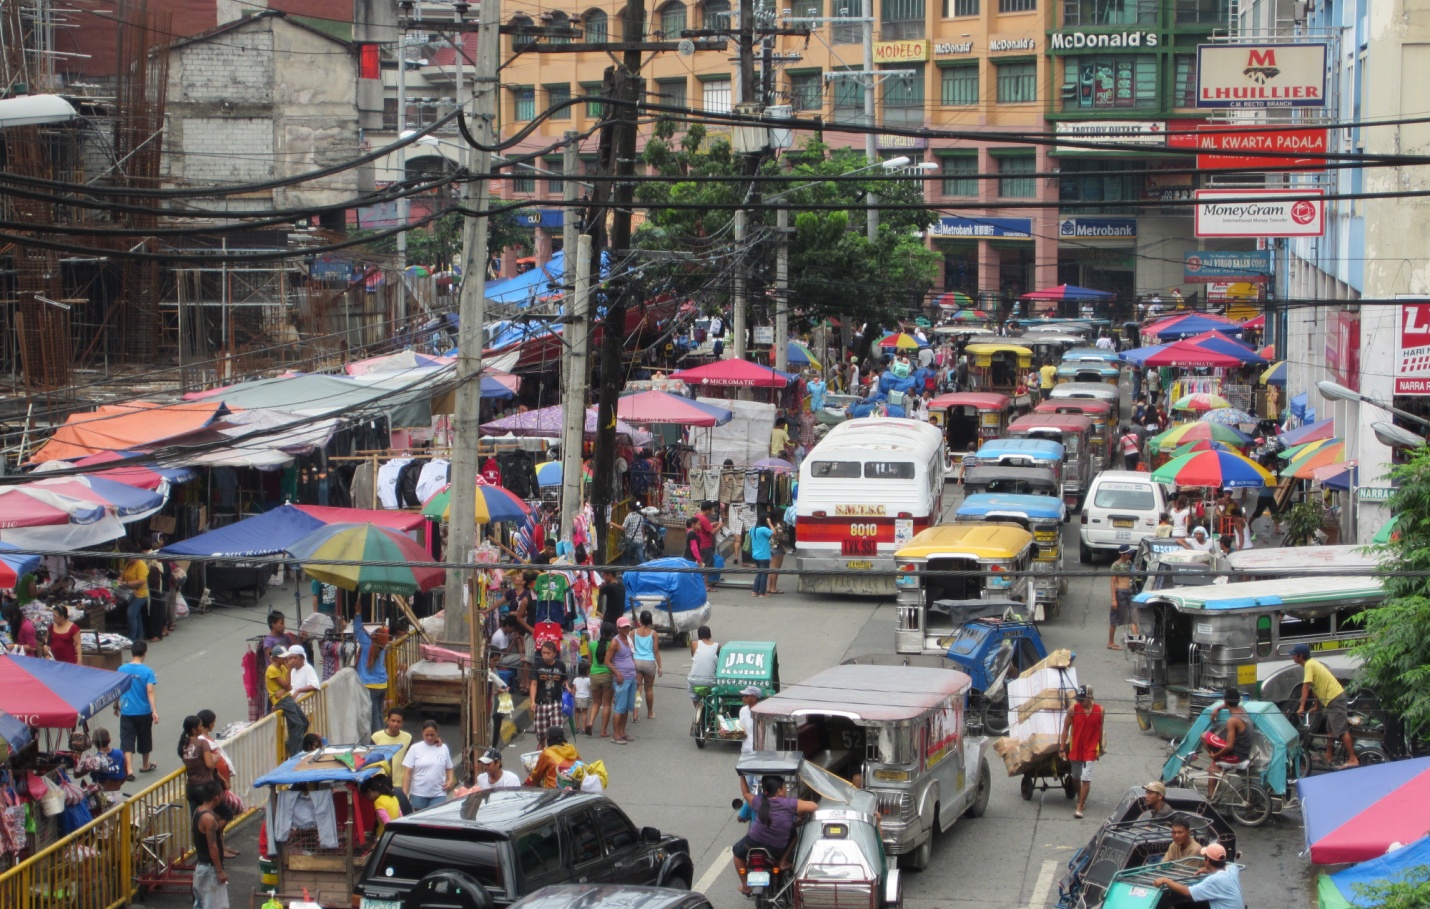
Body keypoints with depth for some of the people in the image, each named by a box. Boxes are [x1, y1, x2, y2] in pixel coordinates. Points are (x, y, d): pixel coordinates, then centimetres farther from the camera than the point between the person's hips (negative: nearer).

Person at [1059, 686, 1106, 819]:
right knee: (1076, 777, 15)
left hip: (1090, 749, -2)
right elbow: (1066, 728, -3)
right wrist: (1062, 749, -4)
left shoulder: (1099, 710, -7)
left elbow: (1100, 729, 5)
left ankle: (1080, 808, -7)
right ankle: (1081, 800, 38)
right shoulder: (1073, 709, -9)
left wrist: (1100, 749, 12)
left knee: (1086, 779, -10)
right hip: (1075, 748, 2)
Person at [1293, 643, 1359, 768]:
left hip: (1334, 699, -10)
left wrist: (1301, 707, -27)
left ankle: (1353, 759, -16)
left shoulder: (1309, 665, -14)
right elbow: (1314, 687, 22)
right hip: (1334, 697, 10)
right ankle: (1328, 757, 30)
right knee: (1331, 729, 20)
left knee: (1341, 730, -13)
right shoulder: (1312, 663, 16)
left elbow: (1306, 687, -23)